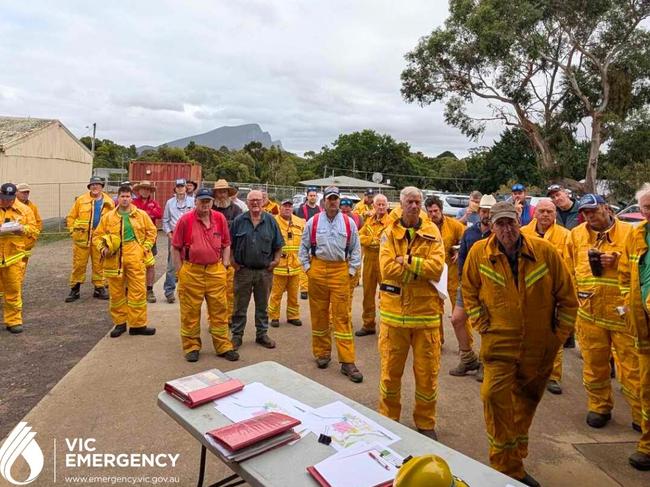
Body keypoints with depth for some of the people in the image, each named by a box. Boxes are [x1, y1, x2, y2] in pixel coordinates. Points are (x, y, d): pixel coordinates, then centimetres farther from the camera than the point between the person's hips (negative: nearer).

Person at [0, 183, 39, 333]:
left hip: (14, 257, 0)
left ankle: (13, 321, 12)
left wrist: (23, 229, -13)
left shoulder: (24, 210, 6)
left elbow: (34, 231, 8)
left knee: (13, 290, 3)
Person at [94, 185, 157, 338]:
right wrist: (102, 248, -6)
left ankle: (138, 324, 8)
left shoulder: (141, 215, 6)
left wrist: (145, 248, 2)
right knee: (116, 293, 8)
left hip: (135, 257, -1)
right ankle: (120, 323, 22)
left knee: (138, 291, -1)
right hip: (114, 258, 1)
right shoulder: (108, 216, 7)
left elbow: (151, 231, 12)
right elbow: (97, 235, 11)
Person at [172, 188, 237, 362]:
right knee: (190, 312, 7)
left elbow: (226, 244, 13)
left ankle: (223, 346, 17)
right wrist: (180, 271, -2)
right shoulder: (185, 220, -4)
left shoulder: (220, 219, 4)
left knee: (219, 310, 7)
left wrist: (225, 264, 6)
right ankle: (191, 347, 21)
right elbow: (175, 248, 1)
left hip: (216, 271, 2)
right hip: (191, 272, -2)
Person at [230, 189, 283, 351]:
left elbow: (278, 245, 8)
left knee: (262, 306, 13)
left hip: (265, 271, 1)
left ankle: (262, 334, 26)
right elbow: (230, 244, 3)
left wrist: (276, 260, -2)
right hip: (243, 271, -1)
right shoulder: (239, 221, 0)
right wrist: (233, 261, -4)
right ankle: (236, 336, 19)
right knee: (240, 306, 7)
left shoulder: (270, 220, 3)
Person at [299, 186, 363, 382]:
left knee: (342, 316, -1)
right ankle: (322, 353, 26)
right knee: (319, 314, 10)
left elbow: (355, 249, 8)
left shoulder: (349, 223, 4)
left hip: (340, 271, -1)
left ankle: (347, 361, 3)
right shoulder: (313, 222, 3)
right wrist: (307, 268, 3)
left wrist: (351, 271, 2)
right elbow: (304, 247, 10)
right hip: (318, 270, 1)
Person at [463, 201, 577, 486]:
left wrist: (559, 334, 1)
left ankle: (515, 463, 40)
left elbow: (567, 297, 0)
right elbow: (469, 291, 6)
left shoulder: (545, 251, -9)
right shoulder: (479, 252, -9)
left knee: (527, 401, 17)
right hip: (499, 343, -2)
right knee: (495, 398, -15)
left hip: (539, 346, 2)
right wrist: (481, 324, -1)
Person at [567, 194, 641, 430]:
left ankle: (641, 415, 16)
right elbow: (569, 270, 14)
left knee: (633, 365, 1)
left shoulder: (629, 233, -1)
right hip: (589, 312, 3)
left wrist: (617, 260, -13)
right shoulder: (576, 235, 7)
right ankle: (599, 407, 29)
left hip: (623, 311, -2)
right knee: (594, 364, 12)